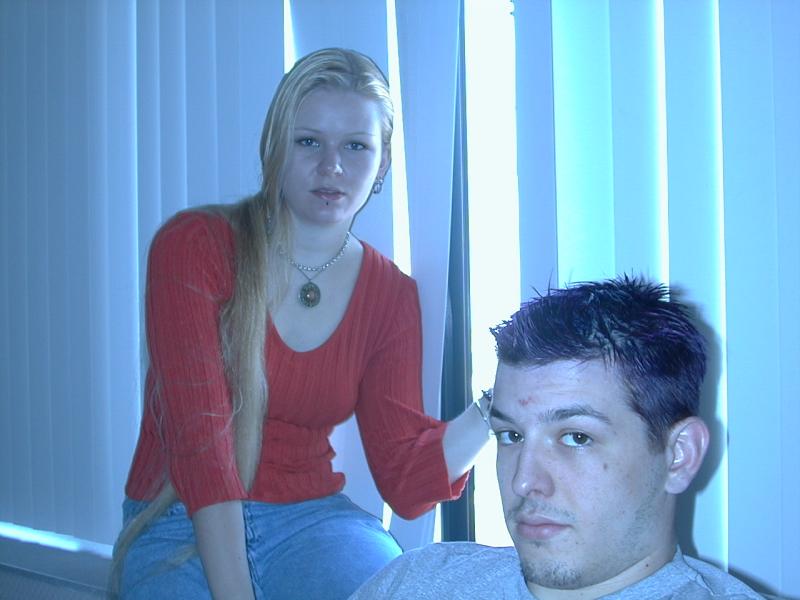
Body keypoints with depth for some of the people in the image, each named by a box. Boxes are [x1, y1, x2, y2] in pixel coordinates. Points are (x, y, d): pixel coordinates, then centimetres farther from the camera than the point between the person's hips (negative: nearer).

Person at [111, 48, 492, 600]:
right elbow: (198, 437, -18)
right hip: (181, 526, -2)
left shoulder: (392, 295, 2)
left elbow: (405, 481, -3)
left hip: (312, 517, 2)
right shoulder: (192, 245, -8)